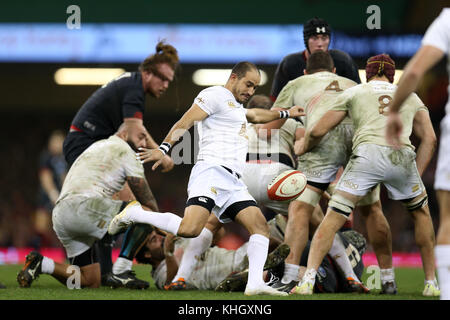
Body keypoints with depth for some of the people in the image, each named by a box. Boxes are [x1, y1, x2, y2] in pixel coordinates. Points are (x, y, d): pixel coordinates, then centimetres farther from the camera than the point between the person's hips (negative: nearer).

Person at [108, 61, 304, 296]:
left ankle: (255, 283, -13)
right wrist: (164, 148, -24)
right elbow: (186, 121, -11)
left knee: (260, 226, -6)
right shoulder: (216, 95, 1)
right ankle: (134, 214, -8)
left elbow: (255, 115, 54)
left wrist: (284, 114, 62)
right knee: (189, 230, -26)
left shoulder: (235, 106, 30)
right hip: (211, 171, -10)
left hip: (234, 181, 10)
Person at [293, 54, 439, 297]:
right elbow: (429, 139, 22)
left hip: (368, 153, -2)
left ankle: (308, 280, -11)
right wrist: (416, 175, 24)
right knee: (421, 214, 26)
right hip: (402, 156, 2)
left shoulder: (353, 93, 26)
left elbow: (317, 132, 24)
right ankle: (431, 283, 25)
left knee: (333, 219, 2)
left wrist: (303, 149, 43)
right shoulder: (410, 96, 32)